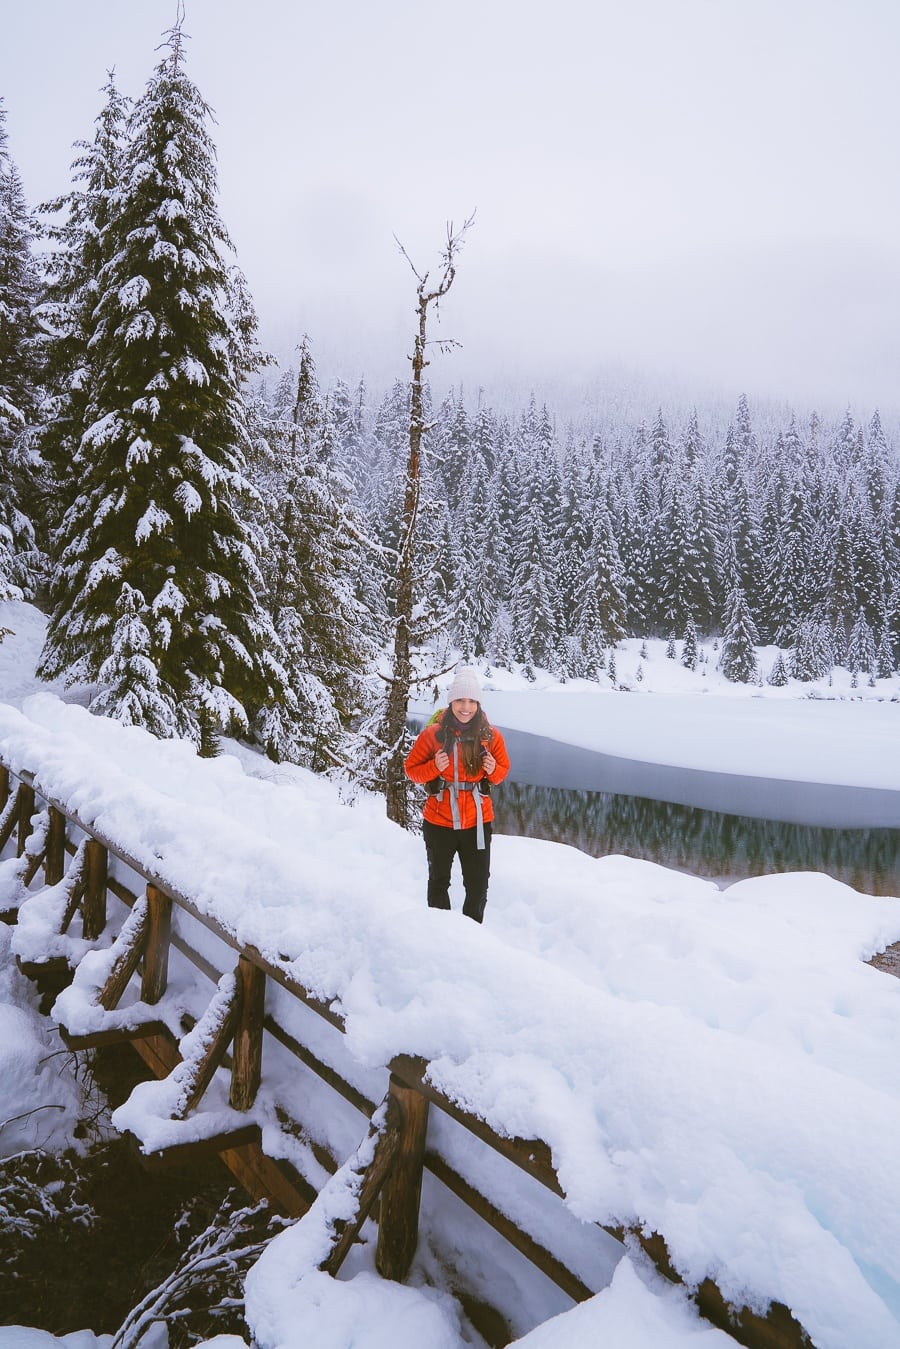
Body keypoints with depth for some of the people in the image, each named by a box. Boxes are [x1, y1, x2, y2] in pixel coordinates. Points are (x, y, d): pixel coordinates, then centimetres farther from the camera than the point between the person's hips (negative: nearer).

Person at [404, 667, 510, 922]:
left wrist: (493, 770, -14)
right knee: (439, 881, 15)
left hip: (477, 821, 1)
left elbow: (503, 770, 9)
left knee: (478, 885, 11)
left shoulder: (490, 735, -4)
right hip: (439, 821, -1)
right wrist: (434, 767, -21)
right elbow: (411, 768, -2)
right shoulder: (432, 733, -10)